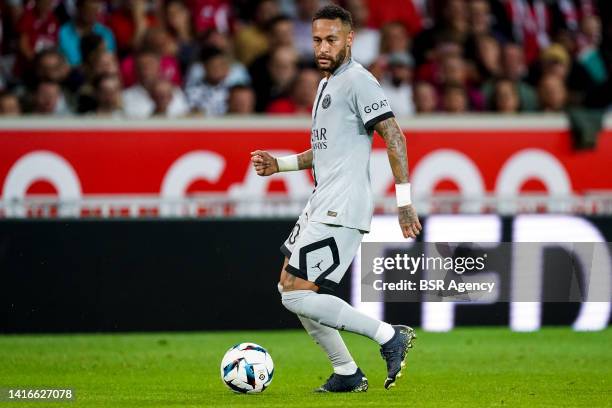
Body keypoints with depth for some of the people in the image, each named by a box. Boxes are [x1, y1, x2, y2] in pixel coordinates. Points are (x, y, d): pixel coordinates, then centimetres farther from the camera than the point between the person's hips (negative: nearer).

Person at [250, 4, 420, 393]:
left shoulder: (358, 80, -11)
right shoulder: (327, 83, 20)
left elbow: (394, 136, -17)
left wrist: (404, 201, -23)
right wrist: (279, 164, 17)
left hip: (342, 209, -10)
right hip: (322, 202, 10)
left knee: (297, 296, -14)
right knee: (290, 288, 14)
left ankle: (390, 336, -10)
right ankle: (348, 374, 19)